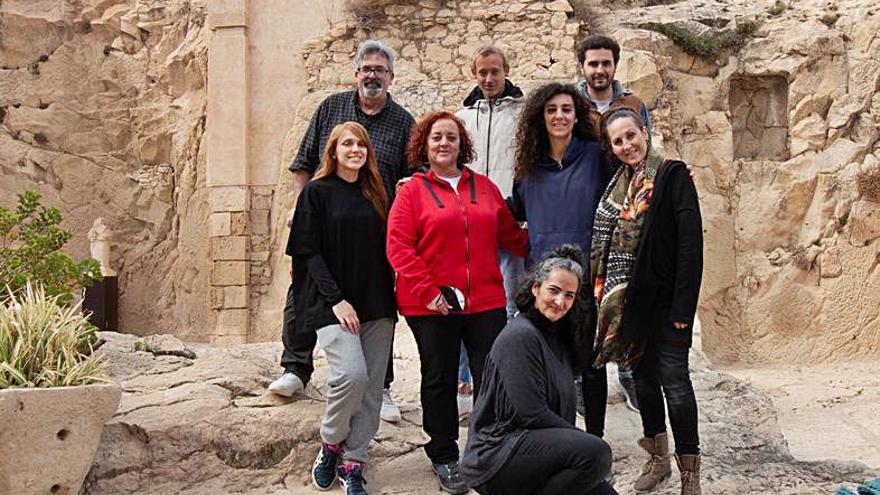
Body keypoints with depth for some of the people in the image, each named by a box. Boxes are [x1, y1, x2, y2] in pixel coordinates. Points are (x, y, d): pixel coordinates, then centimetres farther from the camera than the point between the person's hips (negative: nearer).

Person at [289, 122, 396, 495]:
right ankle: (330, 444, 4)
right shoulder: (317, 192, 2)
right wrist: (336, 299, -14)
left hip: (377, 305, 5)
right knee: (351, 374, -21)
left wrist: (389, 297, 6)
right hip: (334, 303, -5)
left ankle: (353, 462, 10)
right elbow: (308, 251, -4)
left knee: (371, 386, -1)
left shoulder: (375, 195, 15)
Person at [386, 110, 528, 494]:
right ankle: (444, 458, 24)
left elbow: (510, 235, 16)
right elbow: (398, 248, -9)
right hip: (432, 305, -3)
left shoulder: (485, 187, 11)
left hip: (486, 302, 3)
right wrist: (428, 291, -16)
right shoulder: (412, 191, -1)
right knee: (440, 380, 10)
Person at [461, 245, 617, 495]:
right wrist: (586, 442, -11)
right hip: (494, 453, -9)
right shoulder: (520, 336, -14)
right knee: (595, 452, -26)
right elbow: (532, 415, -19)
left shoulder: (557, 336, 16)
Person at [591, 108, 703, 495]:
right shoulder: (618, 183, 12)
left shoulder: (672, 175, -8)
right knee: (642, 375, 14)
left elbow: (690, 241, -14)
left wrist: (683, 304, -19)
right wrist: (604, 296, 8)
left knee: (673, 379, -7)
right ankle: (657, 458, 28)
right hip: (627, 298, 7)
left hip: (663, 298, -6)